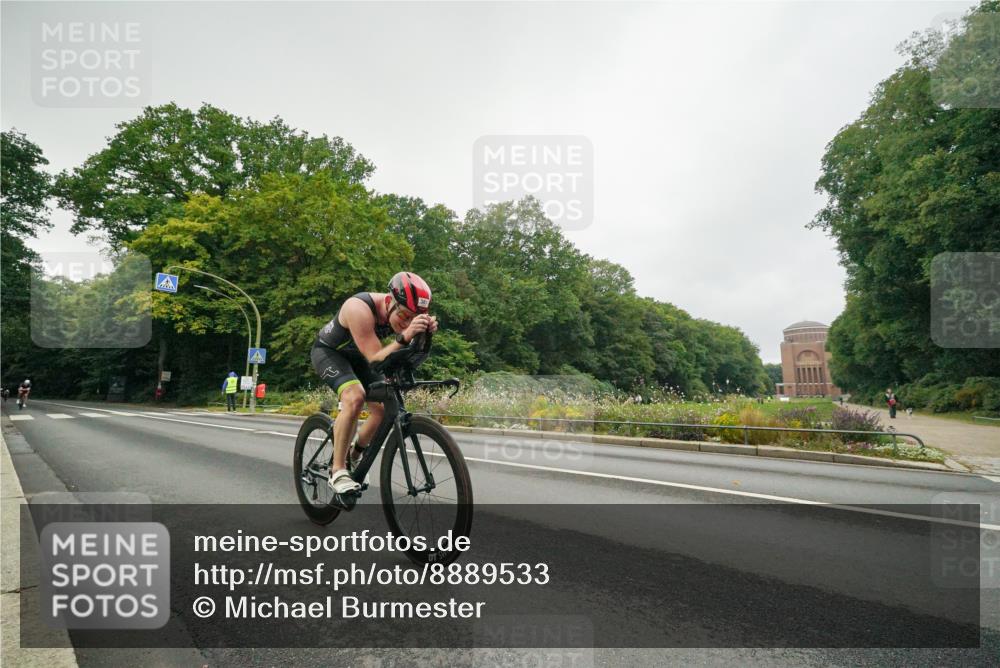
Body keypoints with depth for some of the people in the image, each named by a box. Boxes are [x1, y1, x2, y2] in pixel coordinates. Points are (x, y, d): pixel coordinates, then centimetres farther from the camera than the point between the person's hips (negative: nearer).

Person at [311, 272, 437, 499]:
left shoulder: (402, 312, -20)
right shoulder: (360, 309, -38)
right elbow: (376, 359, -39)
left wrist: (425, 332, -42)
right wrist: (404, 337, -55)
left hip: (357, 357, 6)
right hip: (328, 351, -6)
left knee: (383, 408, -6)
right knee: (354, 397, -32)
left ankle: (355, 455, 21)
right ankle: (337, 471, -20)